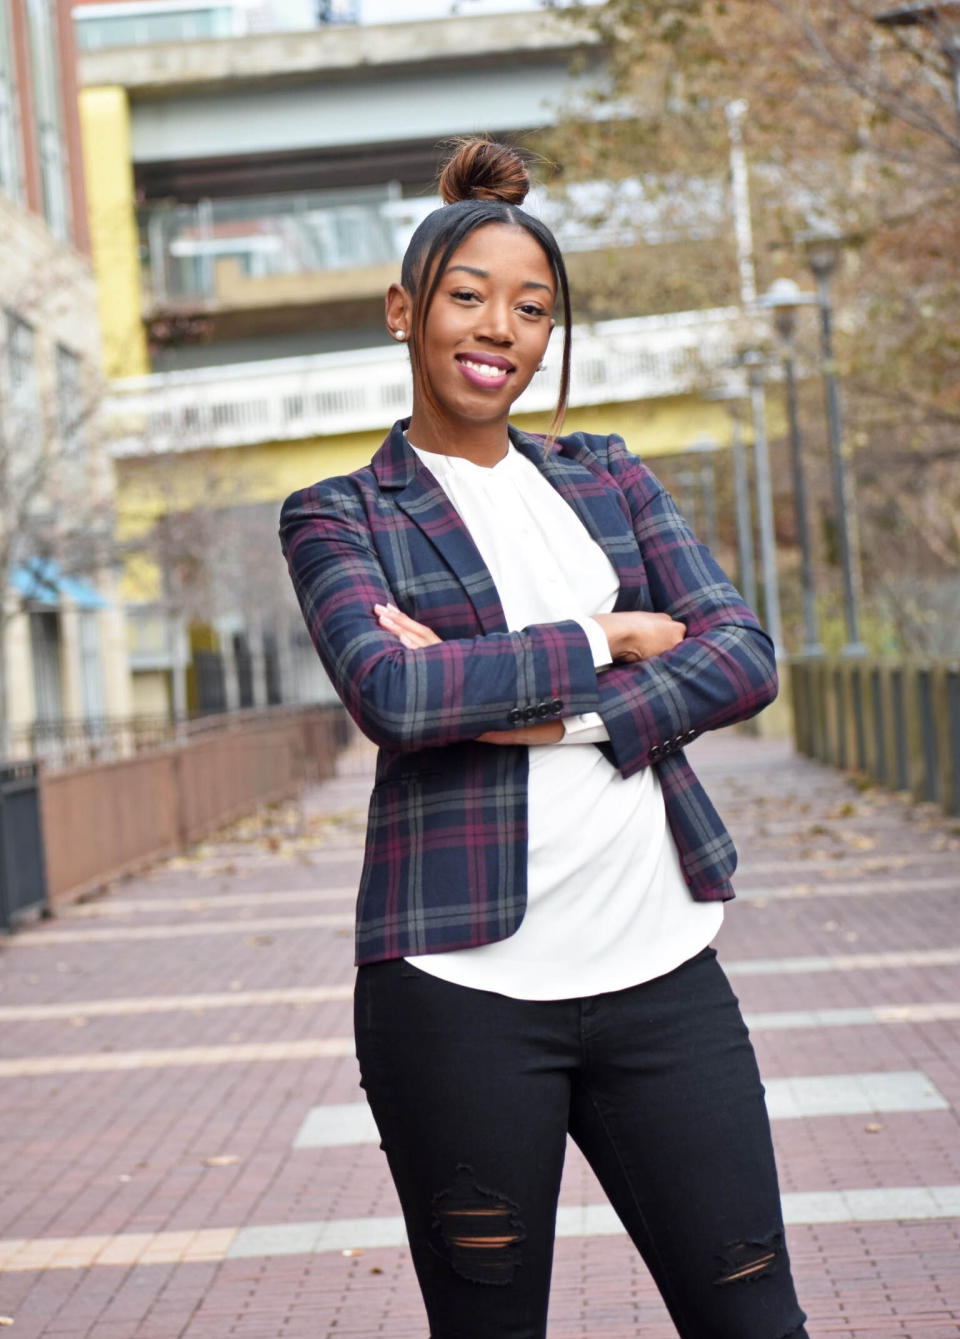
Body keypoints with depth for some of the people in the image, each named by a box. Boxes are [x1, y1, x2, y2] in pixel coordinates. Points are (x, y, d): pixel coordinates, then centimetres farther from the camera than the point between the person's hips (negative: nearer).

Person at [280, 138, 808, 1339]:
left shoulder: (607, 478, 16)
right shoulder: (339, 518, 4)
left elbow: (744, 654, 3)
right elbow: (391, 693, -15)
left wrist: (560, 719, -11)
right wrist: (606, 641, -8)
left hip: (659, 966, 3)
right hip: (461, 983, -3)